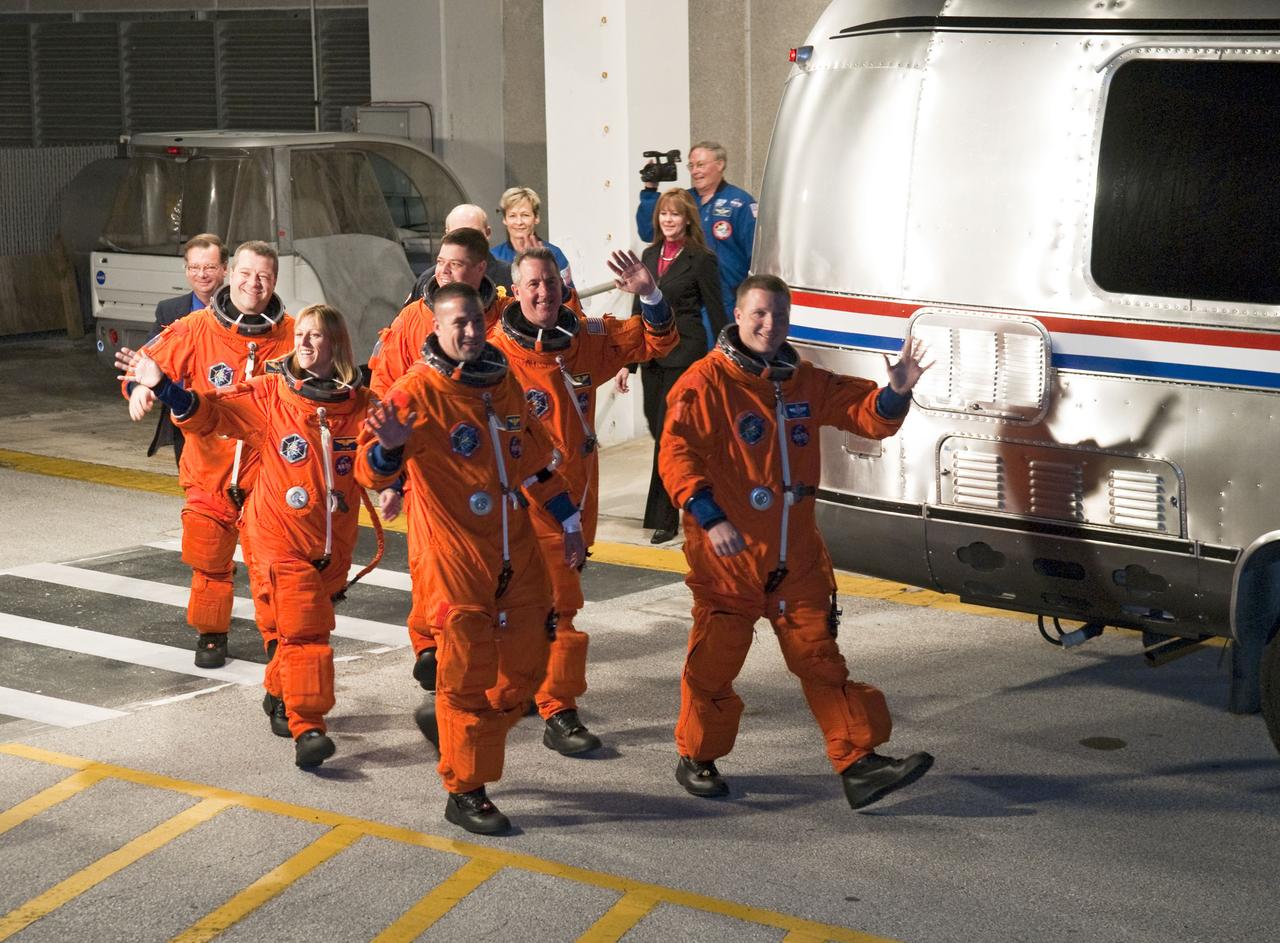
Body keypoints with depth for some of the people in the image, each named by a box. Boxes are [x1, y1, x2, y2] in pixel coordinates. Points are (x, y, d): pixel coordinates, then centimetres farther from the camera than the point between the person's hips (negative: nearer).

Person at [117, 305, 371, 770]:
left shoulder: (359, 404, 1)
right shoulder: (271, 393, -5)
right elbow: (212, 414, -12)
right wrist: (162, 387, -25)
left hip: (333, 541, 3)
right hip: (281, 536, -3)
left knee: (310, 625, 17)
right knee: (301, 629, -12)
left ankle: (281, 697, 39)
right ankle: (306, 728, -11)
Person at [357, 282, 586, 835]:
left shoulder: (503, 383, 9)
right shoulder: (417, 391, -11)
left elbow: (535, 458, 21)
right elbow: (373, 472, -17)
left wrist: (568, 521, 23)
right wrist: (388, 445, -40)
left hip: (516, 553, 6)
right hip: (456, 561, -6)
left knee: (525, 668, 12)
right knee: (467, 676, 0)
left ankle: (467, 736, 36)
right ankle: (464, 793, 12)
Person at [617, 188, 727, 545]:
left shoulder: (701, 259, -8)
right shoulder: (650, 255, 11)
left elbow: (716, 314, -6)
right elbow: (639, 310, 14)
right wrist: (628, 362, 11)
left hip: (685, 354, -7)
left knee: (668, 434, -7)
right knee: (658, 429, 11)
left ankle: (664, 519, 0)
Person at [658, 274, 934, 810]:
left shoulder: (805, 382, 9)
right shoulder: (706, 382, -11)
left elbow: (867, 415, 12)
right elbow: (676, 454, -18)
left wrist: (895, 393, -11)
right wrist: (710, 517, -28)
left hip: (796, 556, 5)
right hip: (727, 555, -5)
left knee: (820, 658, 5)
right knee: (714, 661, 5)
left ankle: (859, 764, 6)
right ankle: (697, 759, 24)